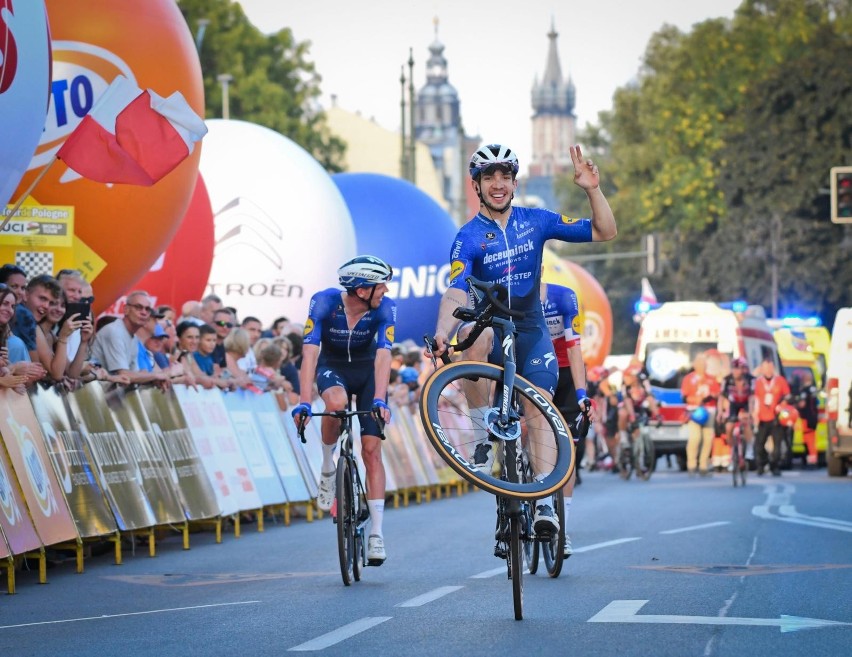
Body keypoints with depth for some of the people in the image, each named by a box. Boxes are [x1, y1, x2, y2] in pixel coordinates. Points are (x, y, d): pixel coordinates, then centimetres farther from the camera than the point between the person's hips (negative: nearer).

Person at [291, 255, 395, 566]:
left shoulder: (385, 309, -24)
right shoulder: (324, 302, -27)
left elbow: (383, 355, -31)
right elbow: (310, 352, -32)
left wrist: (379, 399, -45)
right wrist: (304, 402, -41)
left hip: (368, 369, 1)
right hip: (332, 366, -1)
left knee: (371, 450, -9)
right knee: (336, 402, -37)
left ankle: (376, 532, -6)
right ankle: (327, 465, -10)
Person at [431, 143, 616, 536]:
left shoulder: (536, 221, 2)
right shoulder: (468, 238, -7)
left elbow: (604, 232, 2)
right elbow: (457, 292, -23)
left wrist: (592, 190, -15)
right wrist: (443, 330, -42)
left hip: (531, 333, 2)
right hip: (491, 332, -2)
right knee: (477, 332, -37)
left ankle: (545, 503, -20)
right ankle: (482, 439, -28)